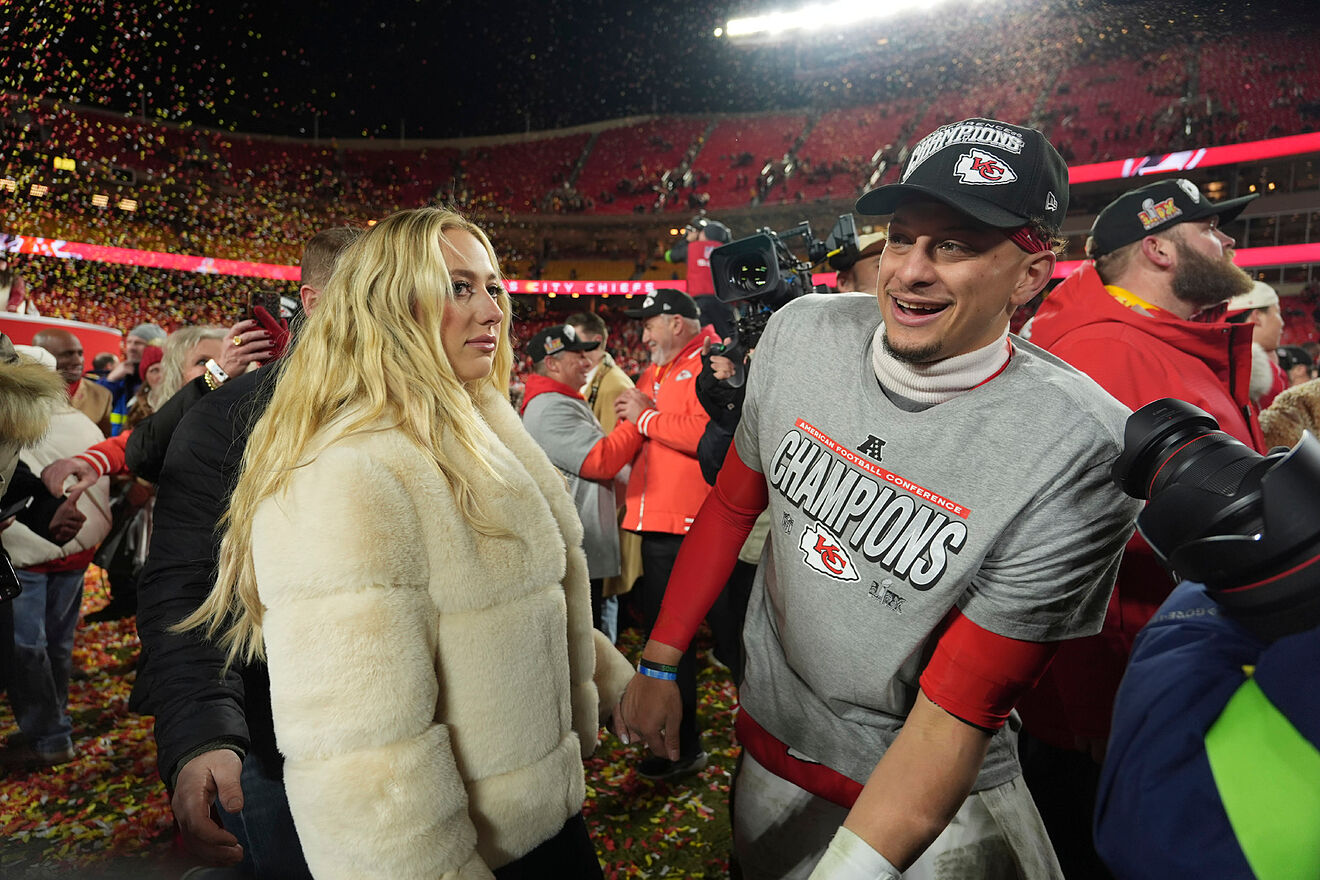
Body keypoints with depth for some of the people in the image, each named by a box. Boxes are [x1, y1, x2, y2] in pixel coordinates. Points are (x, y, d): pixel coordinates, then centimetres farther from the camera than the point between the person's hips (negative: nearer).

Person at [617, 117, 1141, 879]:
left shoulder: (1079, 452, -27)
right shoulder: (800, 333, -13)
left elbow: (957, 714, -23)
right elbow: (732, 506, -1)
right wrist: (658, 664, 3)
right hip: (769, 739, 5)